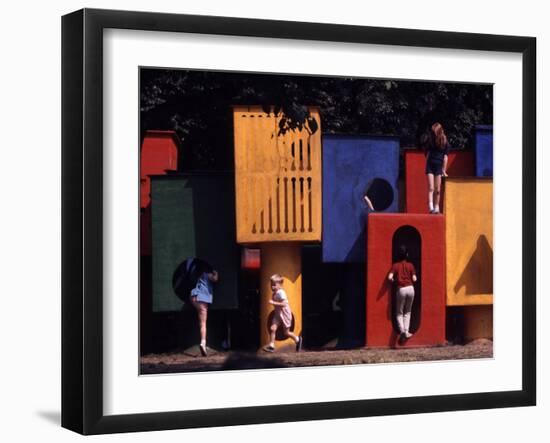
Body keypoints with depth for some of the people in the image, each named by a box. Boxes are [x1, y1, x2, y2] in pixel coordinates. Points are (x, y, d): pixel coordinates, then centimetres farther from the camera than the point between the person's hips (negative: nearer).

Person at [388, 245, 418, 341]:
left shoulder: (395, 265, 0)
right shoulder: (410, 265, 4)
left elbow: (390, 277, -12)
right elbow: (414, 279, 0)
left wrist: (395, 280, 9)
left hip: (401, 289, -2)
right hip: (410, 288, 2)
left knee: (399, 313, 9)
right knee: (407, 312, 17)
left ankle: (402, 330, -14)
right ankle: (406, 332, 3)